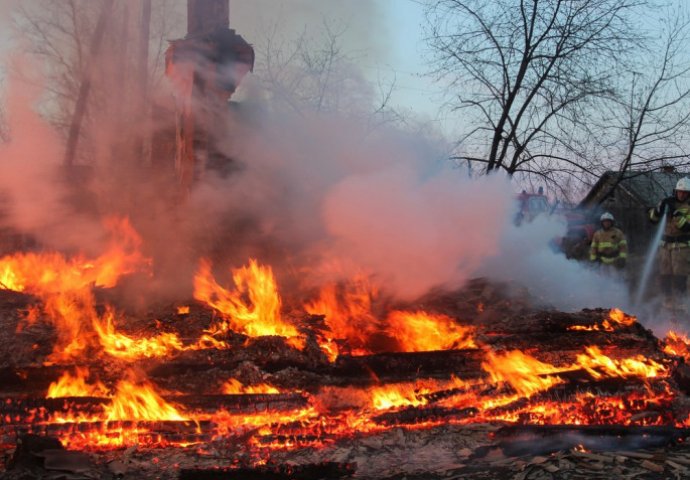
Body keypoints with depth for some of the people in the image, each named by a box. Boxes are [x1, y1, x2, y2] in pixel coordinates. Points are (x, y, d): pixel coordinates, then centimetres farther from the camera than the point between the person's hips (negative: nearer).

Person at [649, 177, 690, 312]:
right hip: (666, 244, 5)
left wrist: (675, 213, -25)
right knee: (664, 275, 5)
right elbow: (653, 218, 5)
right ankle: (668, 301, 15)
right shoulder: (670, 203, 8)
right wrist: (660, 207, -14)